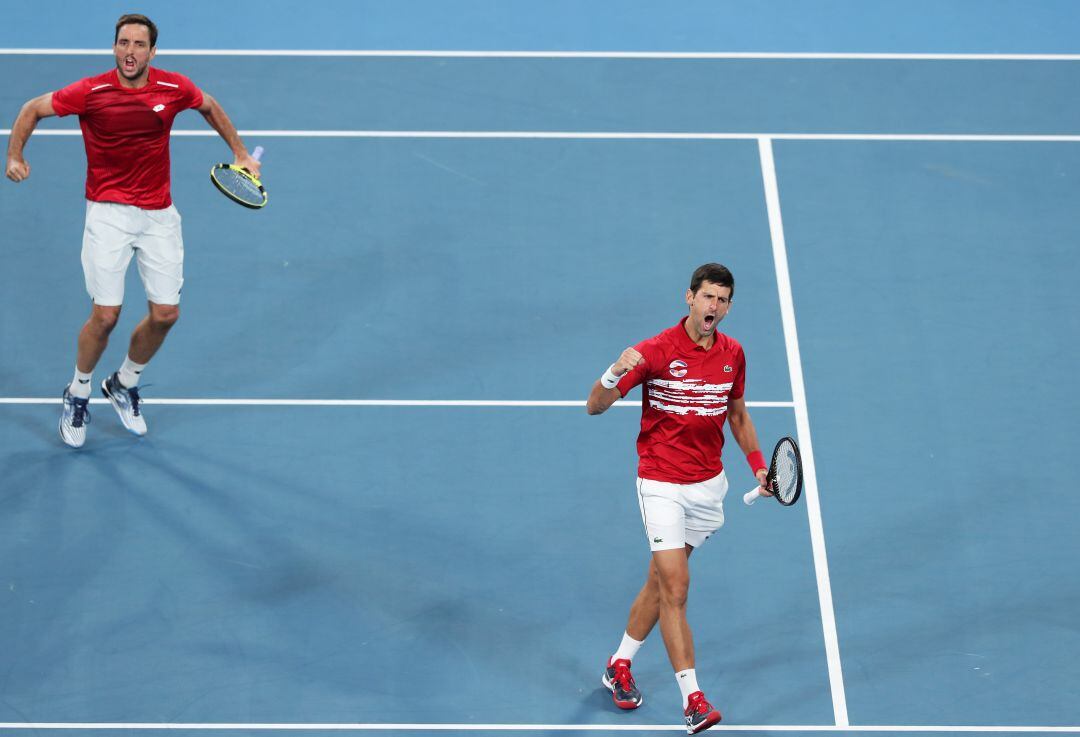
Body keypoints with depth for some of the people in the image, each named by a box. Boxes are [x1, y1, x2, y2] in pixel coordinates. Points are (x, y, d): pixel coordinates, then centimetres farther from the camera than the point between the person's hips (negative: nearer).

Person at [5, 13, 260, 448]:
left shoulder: (175, 89, -4)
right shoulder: (90, 93, -11)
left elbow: (209, 107, 19)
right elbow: (33, 109, 3)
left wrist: (240, 154, 19)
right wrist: (15, 156, -8)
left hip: (159, 215, 3)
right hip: (108, 213, -3)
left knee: (165, 314, 1)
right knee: (105, 315, -9)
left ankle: (125, 384, 28)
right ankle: (78, 395, 17)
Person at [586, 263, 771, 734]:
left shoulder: (732, 354, 2)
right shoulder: (656, 351, -15)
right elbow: (594, 407, -15)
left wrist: (758, 464, 7)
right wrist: (615, 373, -34)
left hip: (708, 484, 5)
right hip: (662, 486, -5)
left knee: (661, 580, 15)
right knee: (676, 589, -11)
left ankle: (620, 666, 34)